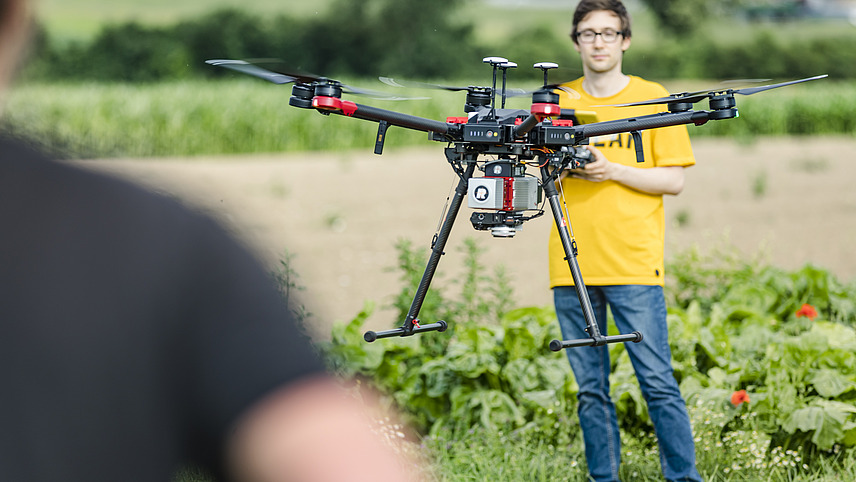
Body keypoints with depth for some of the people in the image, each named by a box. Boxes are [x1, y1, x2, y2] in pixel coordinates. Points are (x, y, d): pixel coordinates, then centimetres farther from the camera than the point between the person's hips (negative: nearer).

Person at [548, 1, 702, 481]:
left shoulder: (652, 98, 5)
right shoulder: (558, 101, 13)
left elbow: (674, 179, 1)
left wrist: (612, 170, -12)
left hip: (635, 263, -3)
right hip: (572, 265, 3)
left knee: (657, 382, -7)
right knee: (590, 388, 4)